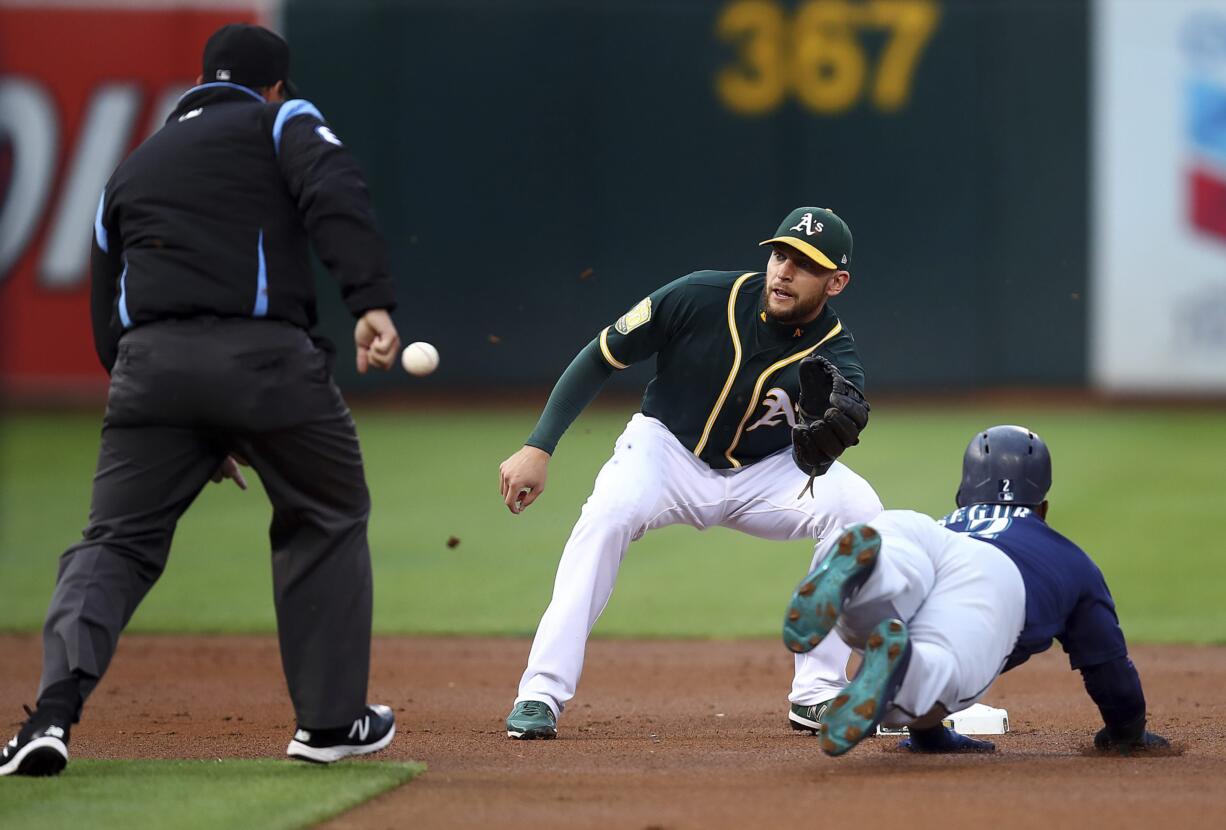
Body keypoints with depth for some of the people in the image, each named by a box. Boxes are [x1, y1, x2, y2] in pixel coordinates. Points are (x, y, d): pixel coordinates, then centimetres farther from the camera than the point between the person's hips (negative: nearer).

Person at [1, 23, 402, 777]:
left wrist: (195, 434, 30)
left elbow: (108, 319, 27)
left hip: (149, 363, 3)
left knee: (116, 542, 5)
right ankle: (331, 720, 19)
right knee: (326, 522, 17)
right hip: (266, 359, -3)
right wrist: (373, 303, -20)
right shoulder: (282, 123, 14)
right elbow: (336, 195, -9)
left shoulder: (132, 169, 29)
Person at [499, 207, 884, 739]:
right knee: (607, 514, -34)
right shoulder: (704, 297, -22)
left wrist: (839, 413, -64)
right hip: (667, 450, -2)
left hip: (764, 475, 2)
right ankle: (540, 695, -29)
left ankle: (816, 695, -16)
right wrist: (537, 448, -16)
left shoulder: (832, 350, -20)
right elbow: (600, 357, -12)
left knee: (858, 507, -24)